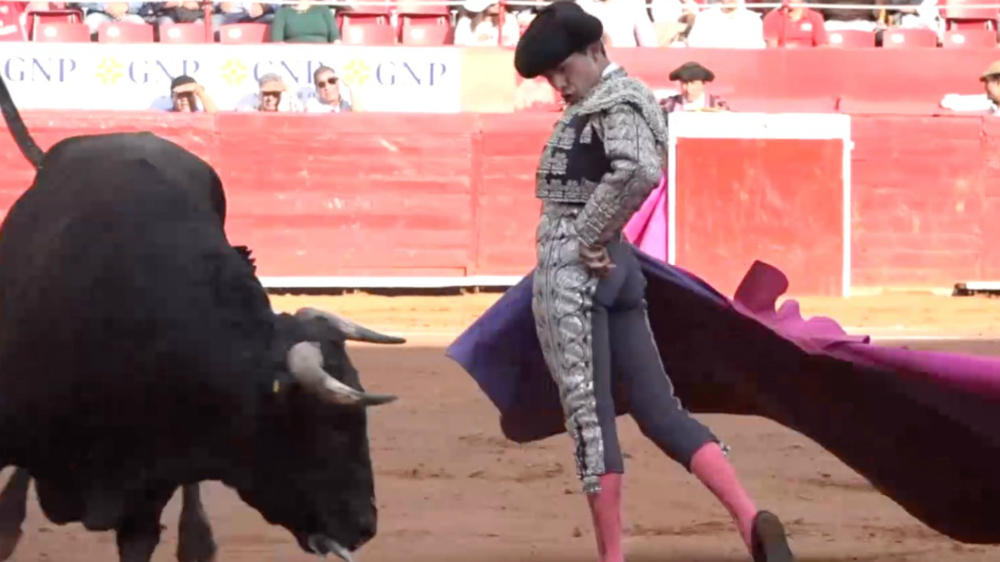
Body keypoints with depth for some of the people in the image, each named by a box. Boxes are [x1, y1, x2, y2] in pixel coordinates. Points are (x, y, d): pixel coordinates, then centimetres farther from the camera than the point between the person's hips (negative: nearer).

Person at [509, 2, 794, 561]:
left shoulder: (612, 105, -11)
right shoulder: (624, 101, 18)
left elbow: (639, 172, -30)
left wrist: (589, 240, -21)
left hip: (574, 265, -10)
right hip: (619, 265, 10)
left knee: (589, 412, -6)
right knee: (659, 409, 4)